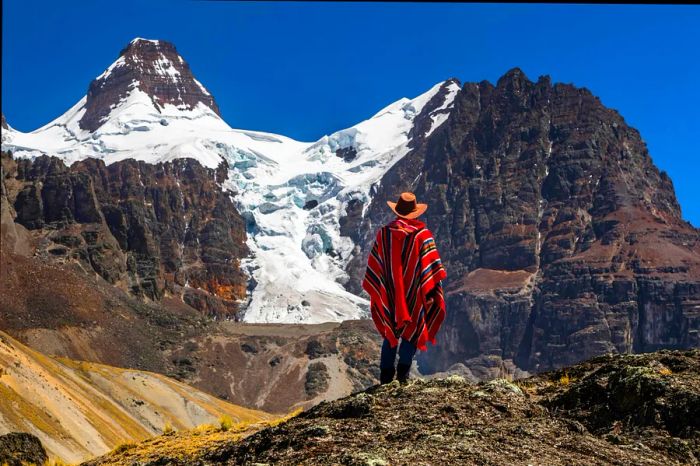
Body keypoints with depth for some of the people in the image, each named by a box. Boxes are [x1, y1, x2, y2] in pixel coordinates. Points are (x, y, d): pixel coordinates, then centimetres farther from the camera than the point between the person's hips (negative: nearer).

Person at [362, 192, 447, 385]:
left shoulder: (384, 233, 0)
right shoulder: (422, 233, -7)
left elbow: (374, 264, 3)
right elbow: (430, 264, -10)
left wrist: (373, 289, 12)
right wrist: (430, 292, -5)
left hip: (390, 293, 3)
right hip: (414, 294, -3)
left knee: (391, 332, 15)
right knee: (411, 331, 8)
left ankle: (386, 374, 13)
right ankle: (403, 369, -5)